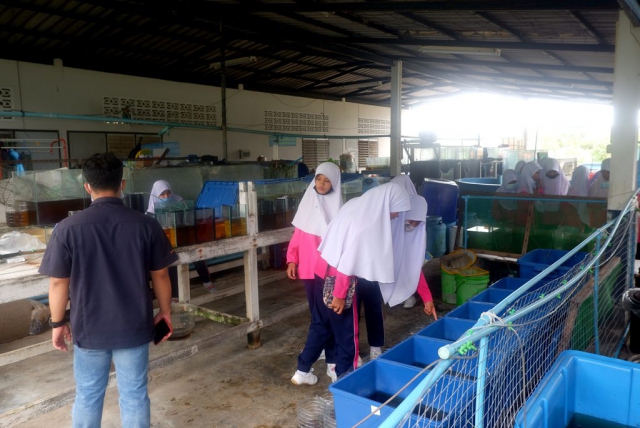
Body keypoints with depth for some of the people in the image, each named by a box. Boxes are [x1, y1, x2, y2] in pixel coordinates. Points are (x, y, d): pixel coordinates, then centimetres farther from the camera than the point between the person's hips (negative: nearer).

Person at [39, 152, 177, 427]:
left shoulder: (67, 229, -12)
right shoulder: (146, 225, -11)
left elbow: (58, 283, -6)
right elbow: (160, 276, -4)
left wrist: (57, 323, 9)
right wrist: (165, 312, 10)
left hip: (89, 329, 0)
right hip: (134, 327, 0)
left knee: (87, 397, 19)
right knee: (135, 396, 14)